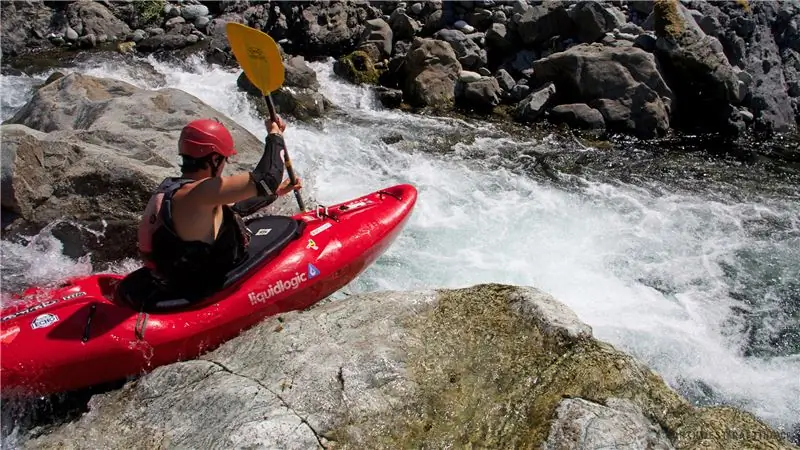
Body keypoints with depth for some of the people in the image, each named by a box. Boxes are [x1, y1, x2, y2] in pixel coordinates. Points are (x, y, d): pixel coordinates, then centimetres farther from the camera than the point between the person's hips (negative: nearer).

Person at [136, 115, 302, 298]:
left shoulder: (171, 186, 3)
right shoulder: (196, 193, -27)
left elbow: (232, 209, 15)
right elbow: (265, 178, -31)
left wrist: (276, 193, 19)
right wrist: (275, 135, -15)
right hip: (206, 294, -9)